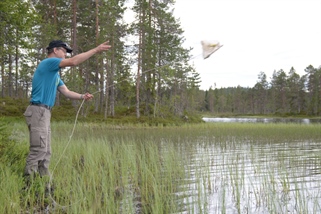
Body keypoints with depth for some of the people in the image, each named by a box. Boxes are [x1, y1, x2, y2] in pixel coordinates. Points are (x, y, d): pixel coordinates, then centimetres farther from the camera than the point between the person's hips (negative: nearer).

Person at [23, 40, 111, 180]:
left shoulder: (54, 73, 22)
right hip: (38, 112, -10)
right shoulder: (48, 63, -7)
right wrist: (96, 50, -14)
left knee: (46, 152, 10)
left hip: (45, 113, 10)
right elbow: (73, 62, -18)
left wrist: (82, 96, -1)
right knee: (38, 150, -12)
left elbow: (66, 92, 17)